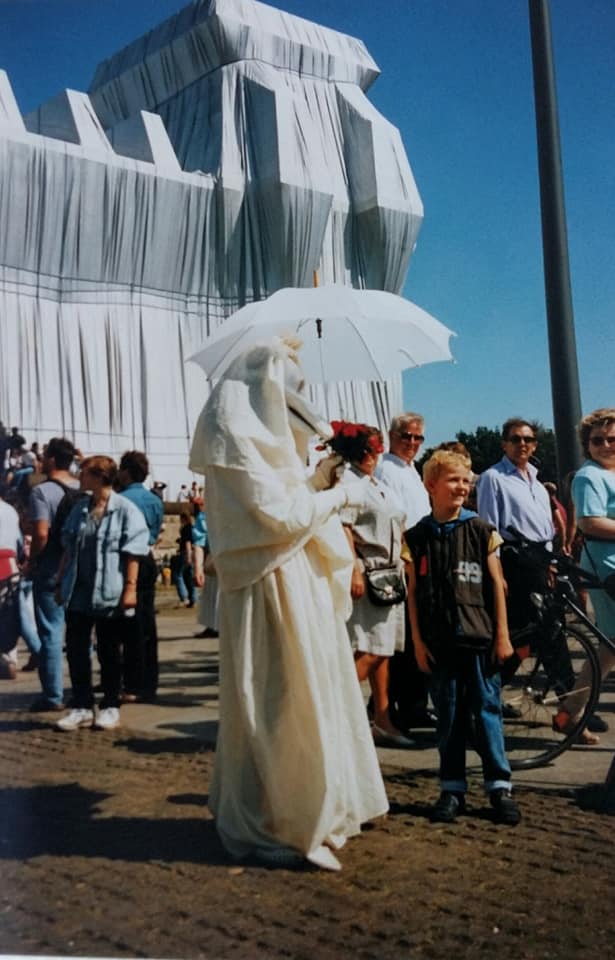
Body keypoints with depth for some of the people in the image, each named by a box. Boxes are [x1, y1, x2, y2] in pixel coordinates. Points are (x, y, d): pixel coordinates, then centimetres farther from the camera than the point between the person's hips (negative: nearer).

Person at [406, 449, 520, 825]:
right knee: (448, 716, 8)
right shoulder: (417, 536, 3)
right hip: (440, 642, 1)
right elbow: (413, 592, 6)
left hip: (480, 638, -1)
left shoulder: (480, 529, 1)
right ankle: (453, 788, 18)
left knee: (487, 710, 3)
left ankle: (500, 786, 12)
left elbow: (496, 583, 3)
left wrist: (502, 634, 0)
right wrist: (418, 641, 2)